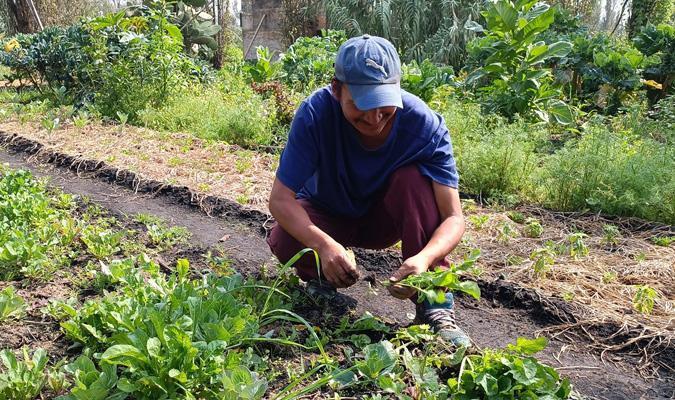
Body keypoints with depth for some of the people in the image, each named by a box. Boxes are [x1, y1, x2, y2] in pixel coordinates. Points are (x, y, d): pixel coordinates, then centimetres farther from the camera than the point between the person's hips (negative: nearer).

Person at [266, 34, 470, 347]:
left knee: (414, 178, -31)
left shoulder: (424, 124, -29)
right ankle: (321, 279, 6)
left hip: (384, 218, 1)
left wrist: (425, 258, -51)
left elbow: (453, 217, -30)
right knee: (284, 242, -32)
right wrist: (324, 245, -48)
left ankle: (435, 305, -21)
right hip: (327, 216, 0)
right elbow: (280, 199, -30)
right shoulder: (315, 113, -30)